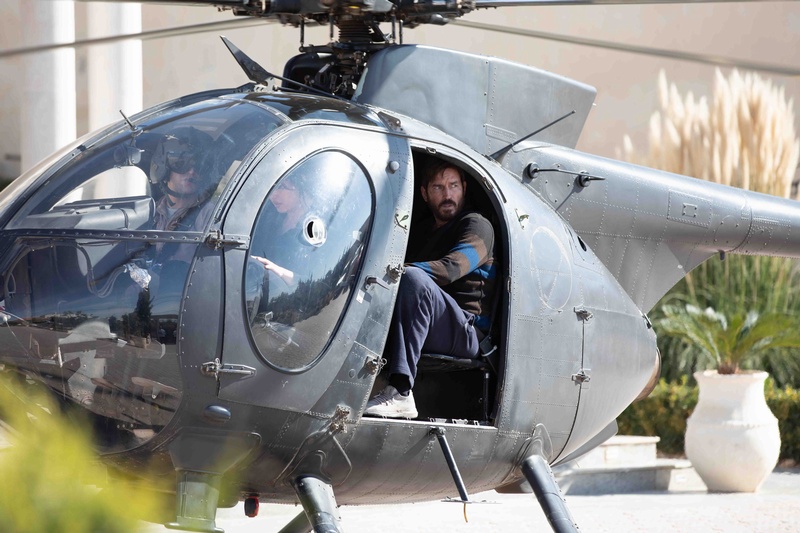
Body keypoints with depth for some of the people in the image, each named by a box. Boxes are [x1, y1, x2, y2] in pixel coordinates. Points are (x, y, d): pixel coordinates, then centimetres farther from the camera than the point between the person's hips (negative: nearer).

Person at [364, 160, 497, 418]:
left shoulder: (476, 225, 5)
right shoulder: (422, 234, 28)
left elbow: (451, 268, -15)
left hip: (466, 332, -7)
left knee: (412, 278, -32)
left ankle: (400, 393, -44)